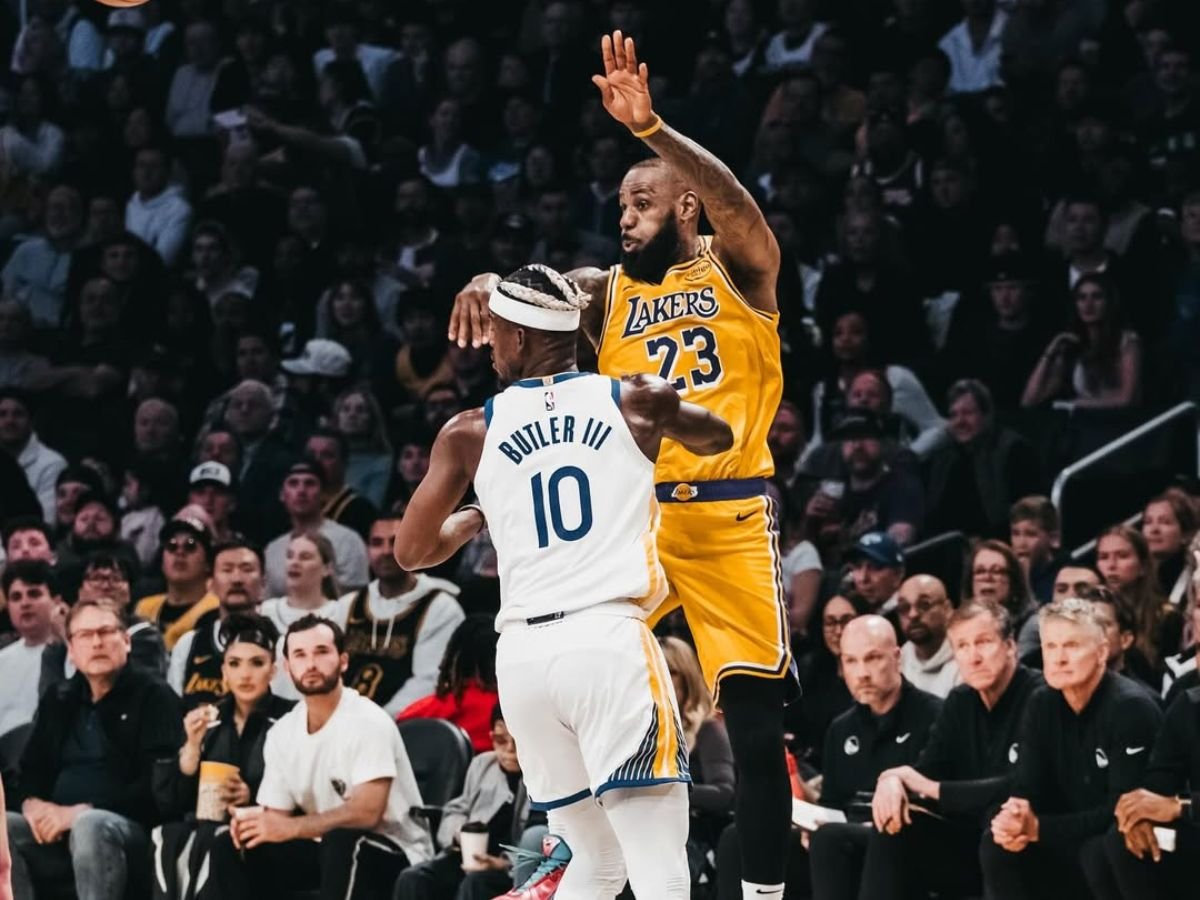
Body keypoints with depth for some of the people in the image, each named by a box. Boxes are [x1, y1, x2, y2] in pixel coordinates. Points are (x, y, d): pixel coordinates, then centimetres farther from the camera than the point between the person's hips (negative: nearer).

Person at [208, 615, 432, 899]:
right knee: (229, 848, -7)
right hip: (326, 849, 7)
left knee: (342, 844, -38)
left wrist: (289, 828, -35)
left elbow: (367, 812, -28)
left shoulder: (368, 723, -18)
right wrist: (255, 823, -21)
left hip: (394, 853, -7)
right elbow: (278, 817, 5)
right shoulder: (282, 734, 3)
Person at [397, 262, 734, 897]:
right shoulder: (635, 400, 10)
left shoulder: (470, 432, 10)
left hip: (523, 654, 3)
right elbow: (717, 438, 31)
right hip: (610, 638, -3)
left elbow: (411, 552, 18)